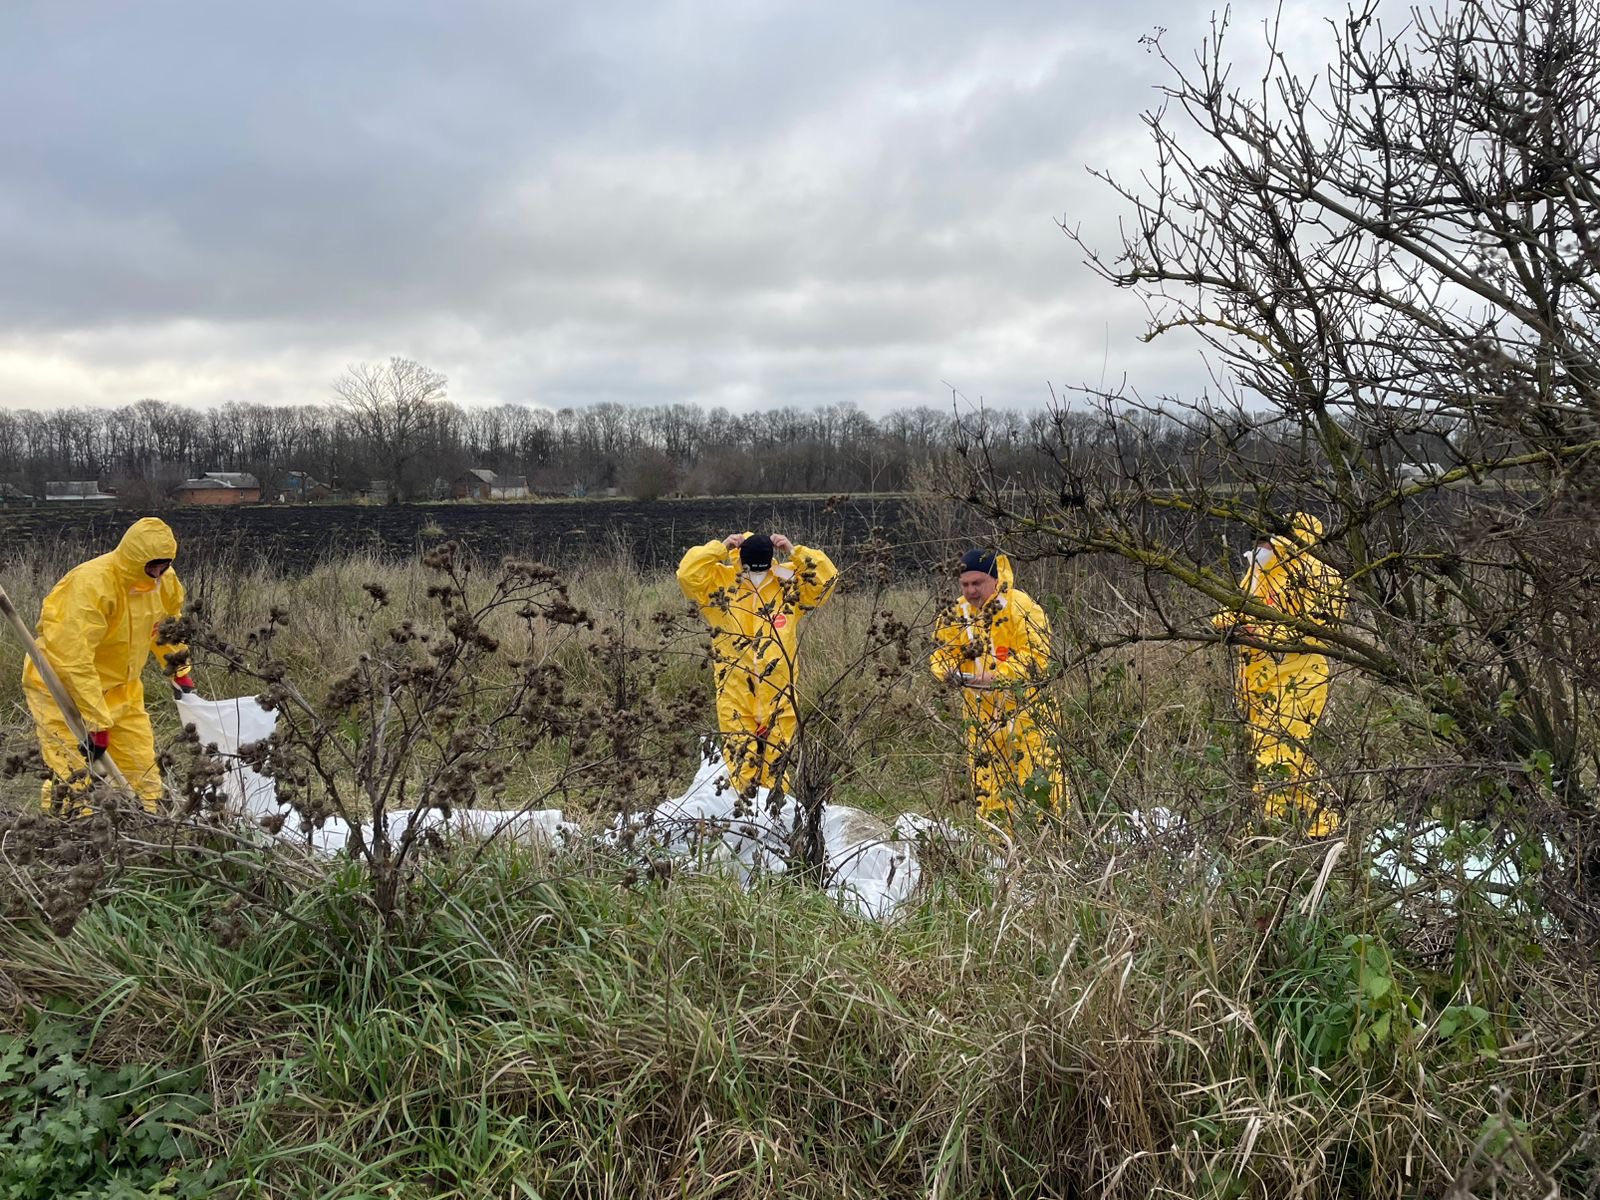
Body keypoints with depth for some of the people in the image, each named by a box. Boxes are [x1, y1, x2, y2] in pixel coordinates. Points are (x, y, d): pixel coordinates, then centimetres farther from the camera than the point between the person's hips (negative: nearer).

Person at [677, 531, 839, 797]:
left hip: (778, 684, 1)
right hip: (734, 683, -1)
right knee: (738, 745, 1)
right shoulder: (720, 581, -1)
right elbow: (687, 574, -12)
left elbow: (826, 577, -4)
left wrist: (794, 552, -10)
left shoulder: (789, 581, 2)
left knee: (776, 745, 8)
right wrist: (719, 548, -13)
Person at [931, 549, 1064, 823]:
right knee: (985, 782, 11)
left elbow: (1036, 656, -21)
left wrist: (997, 676, -32)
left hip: (1025, 707, -5)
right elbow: (944, 651, 8)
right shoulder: (957, 613, 5)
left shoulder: (1020, 607, -14)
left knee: (1037, 779, -7)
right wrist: (948, 670, -16)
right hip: (981, 711, 6)